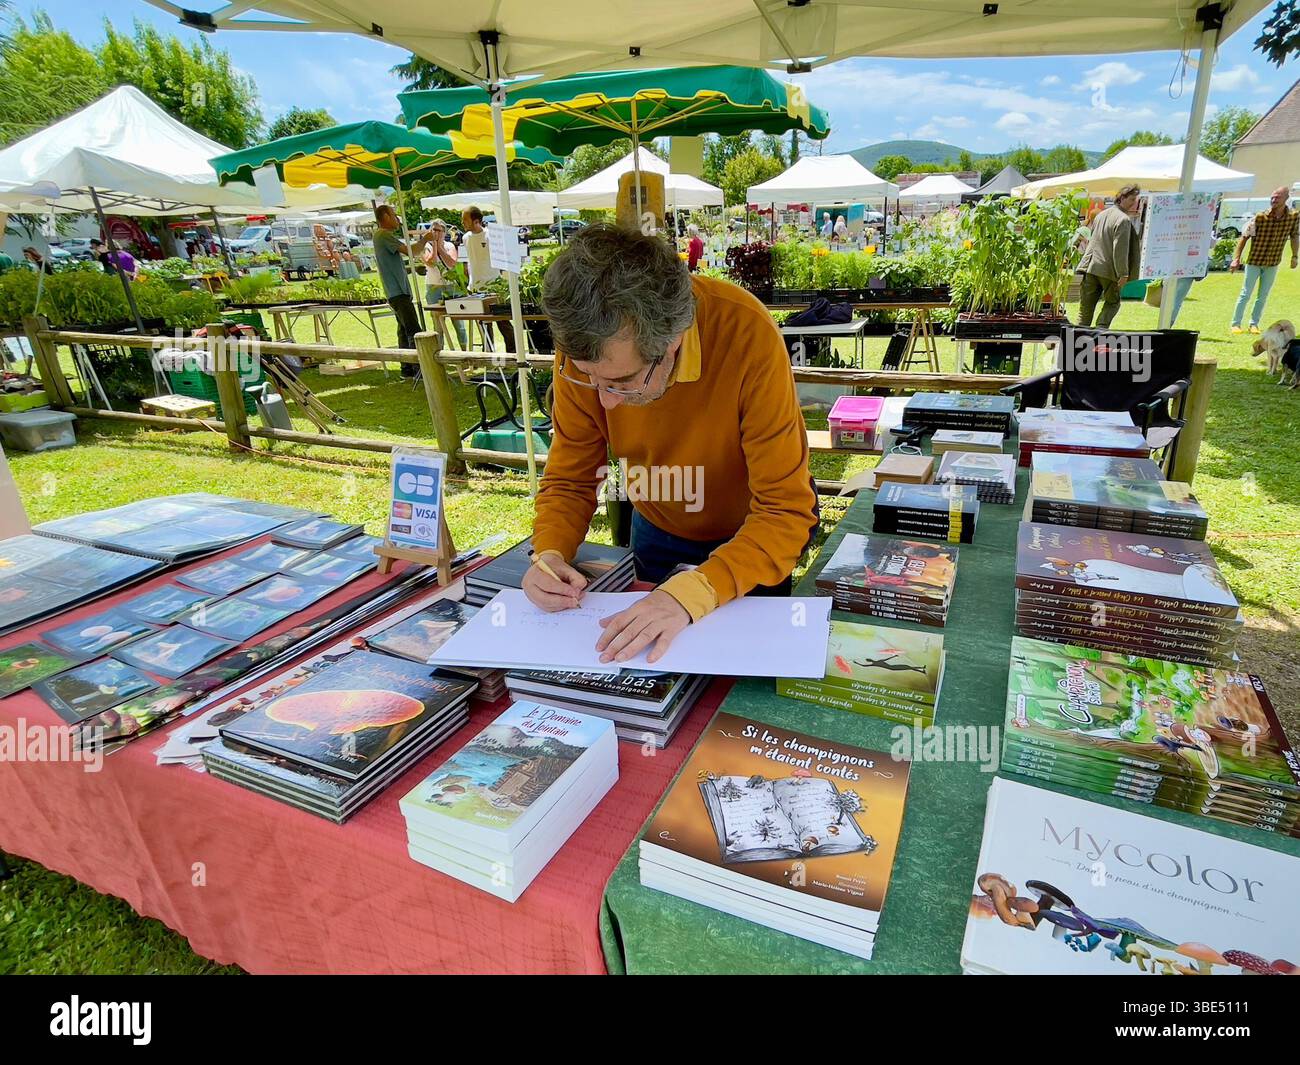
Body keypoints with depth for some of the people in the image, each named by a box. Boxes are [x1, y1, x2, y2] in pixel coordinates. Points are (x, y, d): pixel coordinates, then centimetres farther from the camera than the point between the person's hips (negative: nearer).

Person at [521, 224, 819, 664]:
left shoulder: (747, 336, -37)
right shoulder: (584, 347, -25)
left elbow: (786, 511, -35)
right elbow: (569, 481, -13)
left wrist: (691, 592, -48)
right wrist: (551, 554, -32)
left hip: (759, 534, -3)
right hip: (659, 533, 4)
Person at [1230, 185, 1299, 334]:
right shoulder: (1260, 218, -16)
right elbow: (1244, 237, -11)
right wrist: (1236, 259, -17)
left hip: (1273, 264, 3)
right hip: (1254, 261, -3)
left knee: (1263, 297, 9)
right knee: (1245, 294, 0)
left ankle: (1254, 324, 18)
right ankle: (1236, 324, 7)